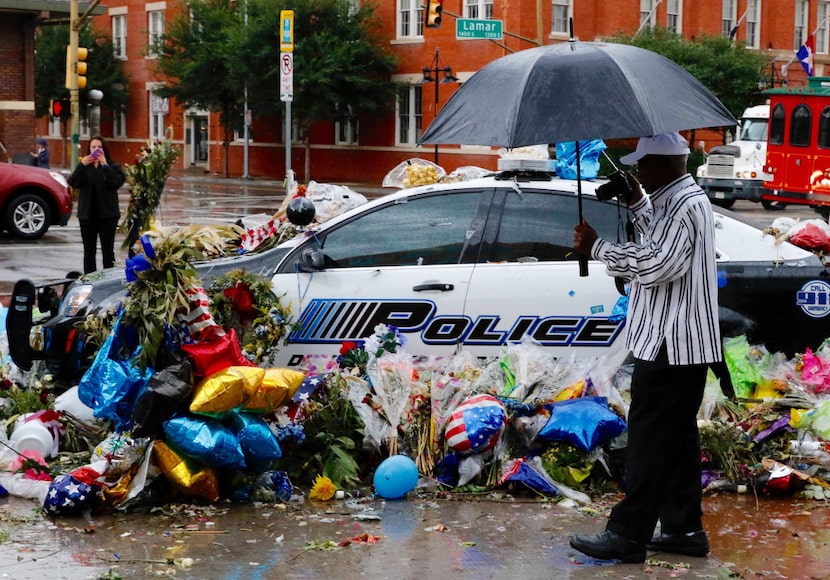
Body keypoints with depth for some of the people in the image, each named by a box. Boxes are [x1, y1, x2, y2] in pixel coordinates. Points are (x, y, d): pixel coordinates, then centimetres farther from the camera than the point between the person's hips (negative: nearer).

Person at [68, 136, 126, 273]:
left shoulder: (112, 166, 3)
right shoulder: (84, 167, 10)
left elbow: (117, 182, -15)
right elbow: (73, 183, -5)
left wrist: (105, 165, -21)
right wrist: (81, 165, -17)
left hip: (107, 214, -3)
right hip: (87, 214, 3)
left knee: (108, 250, -1)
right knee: (89, 251, 7)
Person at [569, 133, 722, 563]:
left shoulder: (683, 206, -17)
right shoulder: (682, 198, 16)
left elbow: (655, 264, -25)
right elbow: (660, 248, 23)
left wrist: (597, 248, -17)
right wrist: (637, 204, 14)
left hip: (670, 346, -11)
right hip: (685, 344, 11)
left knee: (650, 440, -7)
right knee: (677, 438, 14)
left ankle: (627, 535, -2)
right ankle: (684, 529, 20)